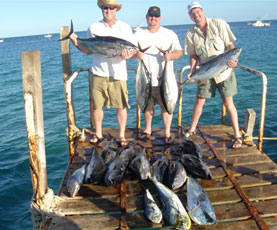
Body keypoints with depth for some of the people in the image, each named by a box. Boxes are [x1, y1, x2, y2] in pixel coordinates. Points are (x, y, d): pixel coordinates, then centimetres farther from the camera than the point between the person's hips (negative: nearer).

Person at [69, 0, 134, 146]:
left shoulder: (125, 27, 7)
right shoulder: (93, 28, 9)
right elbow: (88, 50, 12)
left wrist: (127, 55, -17)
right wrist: (75, 42, -4)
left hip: (118, 73, -1)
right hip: (99, 73, 1)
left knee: (121, 106, 0)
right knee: (97, 105, 7)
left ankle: (121, 135, 15)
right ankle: (98, 133, 25)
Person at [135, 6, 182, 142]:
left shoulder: (169, 34, 6)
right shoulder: (139, 35, 9)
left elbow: (179, 52, 4)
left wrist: (171, 55, -19)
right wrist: (136, 54, -18)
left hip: (165, 79, -2)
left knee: (166, 106, -2)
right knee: (147, 105, 13)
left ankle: (167, 132, 10)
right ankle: (148, 129, 31)